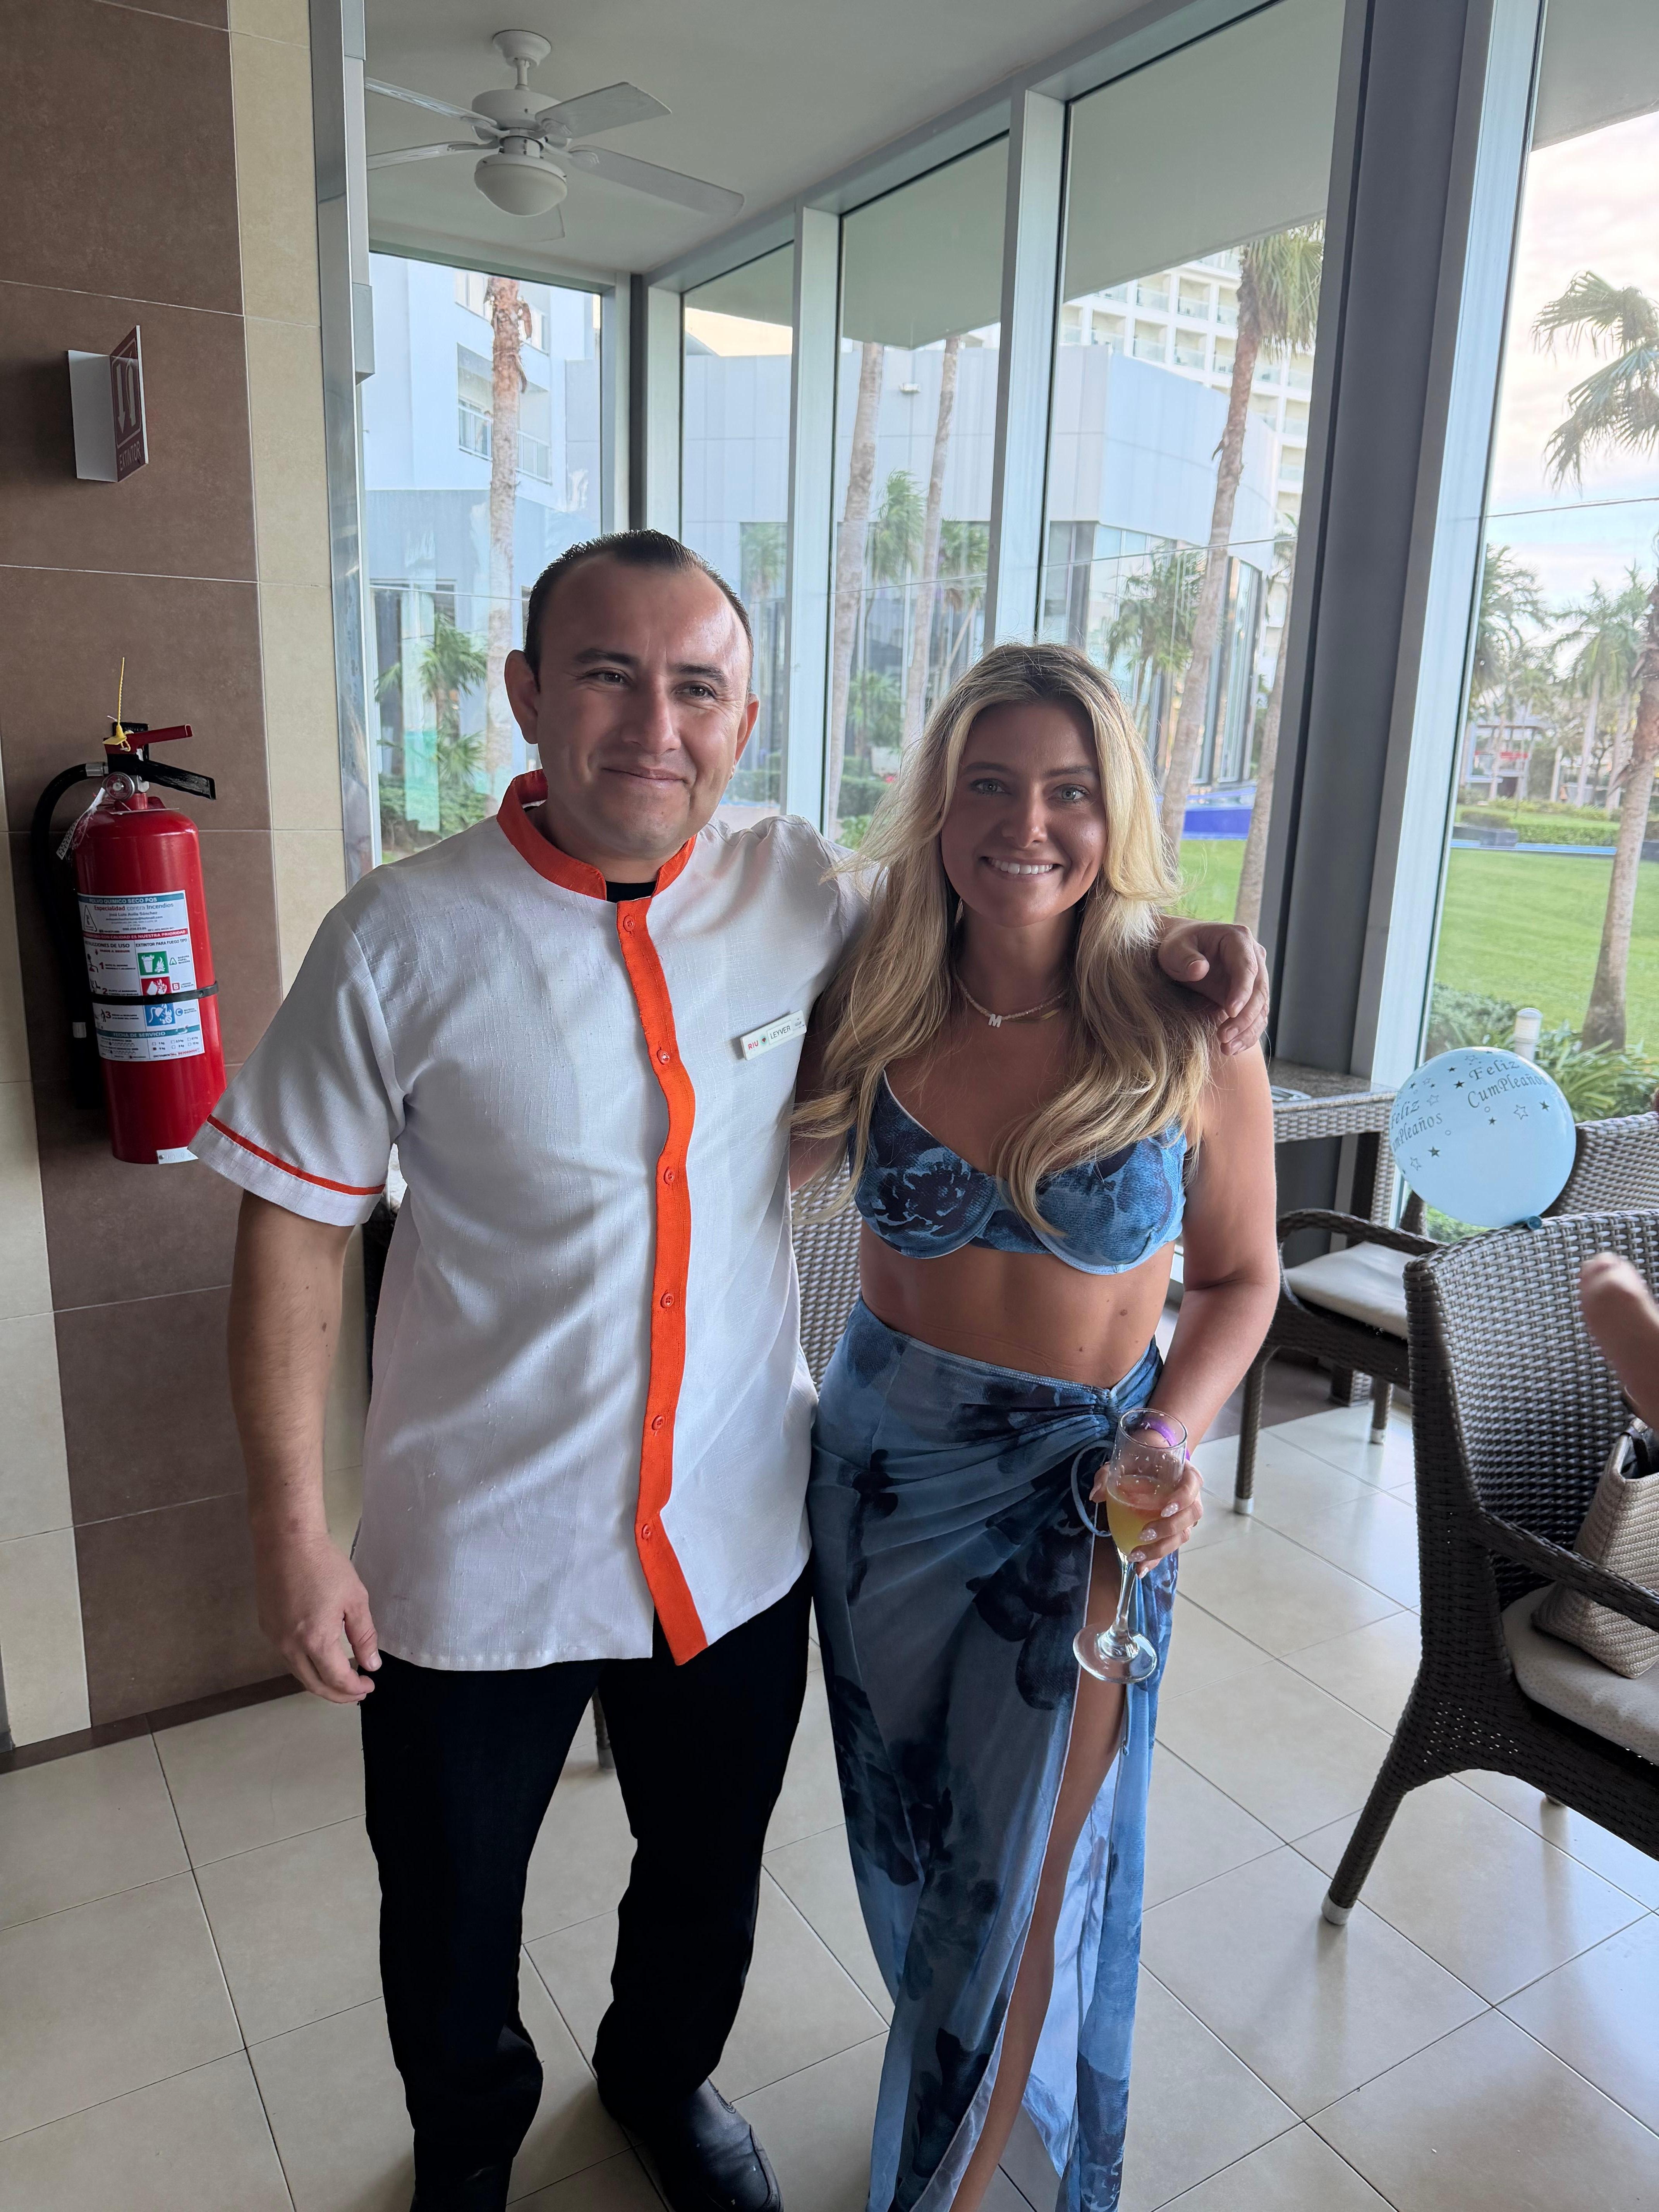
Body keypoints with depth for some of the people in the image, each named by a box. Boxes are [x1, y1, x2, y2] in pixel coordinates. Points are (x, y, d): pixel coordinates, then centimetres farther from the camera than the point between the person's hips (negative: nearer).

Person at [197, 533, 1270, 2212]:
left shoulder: (802, 893, -7)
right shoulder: (404, 939, -16)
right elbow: (293, 1237, -9)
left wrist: (1153, 947, -7)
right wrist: (292, 1534, -9)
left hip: (740, 1538, 3)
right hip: (474, 1557, -2)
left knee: (709, 1877, 27)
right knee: (451, 1913, 23)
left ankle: (662, 2076, 61)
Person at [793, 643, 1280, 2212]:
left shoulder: (1189, 1042, -13)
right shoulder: (870, 1014, -8)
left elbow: (1239, 1277, -2)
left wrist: (1169, 1446, -16)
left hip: (1086, 1490, -2)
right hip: (886, 1463, 3)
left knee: (1021, 1876, 11)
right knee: (911, 1845, 21)